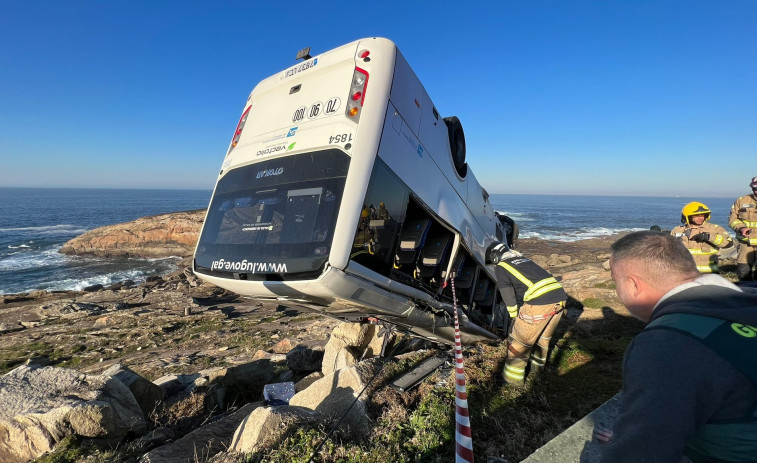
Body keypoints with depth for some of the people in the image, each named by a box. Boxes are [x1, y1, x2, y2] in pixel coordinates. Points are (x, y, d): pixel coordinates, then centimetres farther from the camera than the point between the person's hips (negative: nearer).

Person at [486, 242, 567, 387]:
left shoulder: (501, 268, 7)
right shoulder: (524, 259, 29)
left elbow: (509, 297, 4)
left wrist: (516, 317, 17)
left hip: (539, 302, -8)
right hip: (560, 297, 8)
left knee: (519, 340, 7)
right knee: (544, 336, 28)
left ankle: (513, 377, 18)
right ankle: (538, 366, 47)